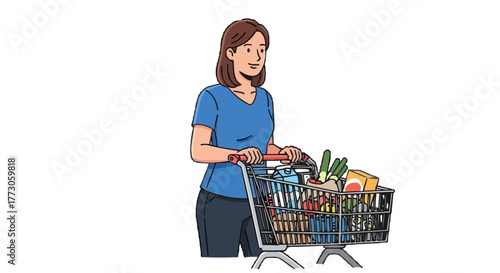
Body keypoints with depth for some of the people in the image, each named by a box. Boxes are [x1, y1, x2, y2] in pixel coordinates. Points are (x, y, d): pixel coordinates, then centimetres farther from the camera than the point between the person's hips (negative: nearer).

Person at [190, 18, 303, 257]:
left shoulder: (264, 98, 9)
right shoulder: (212, 97, -9)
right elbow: (198, 151, -17)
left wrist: (283, 152, -5)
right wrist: (239, 152, -32)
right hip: (220, 202, -5)